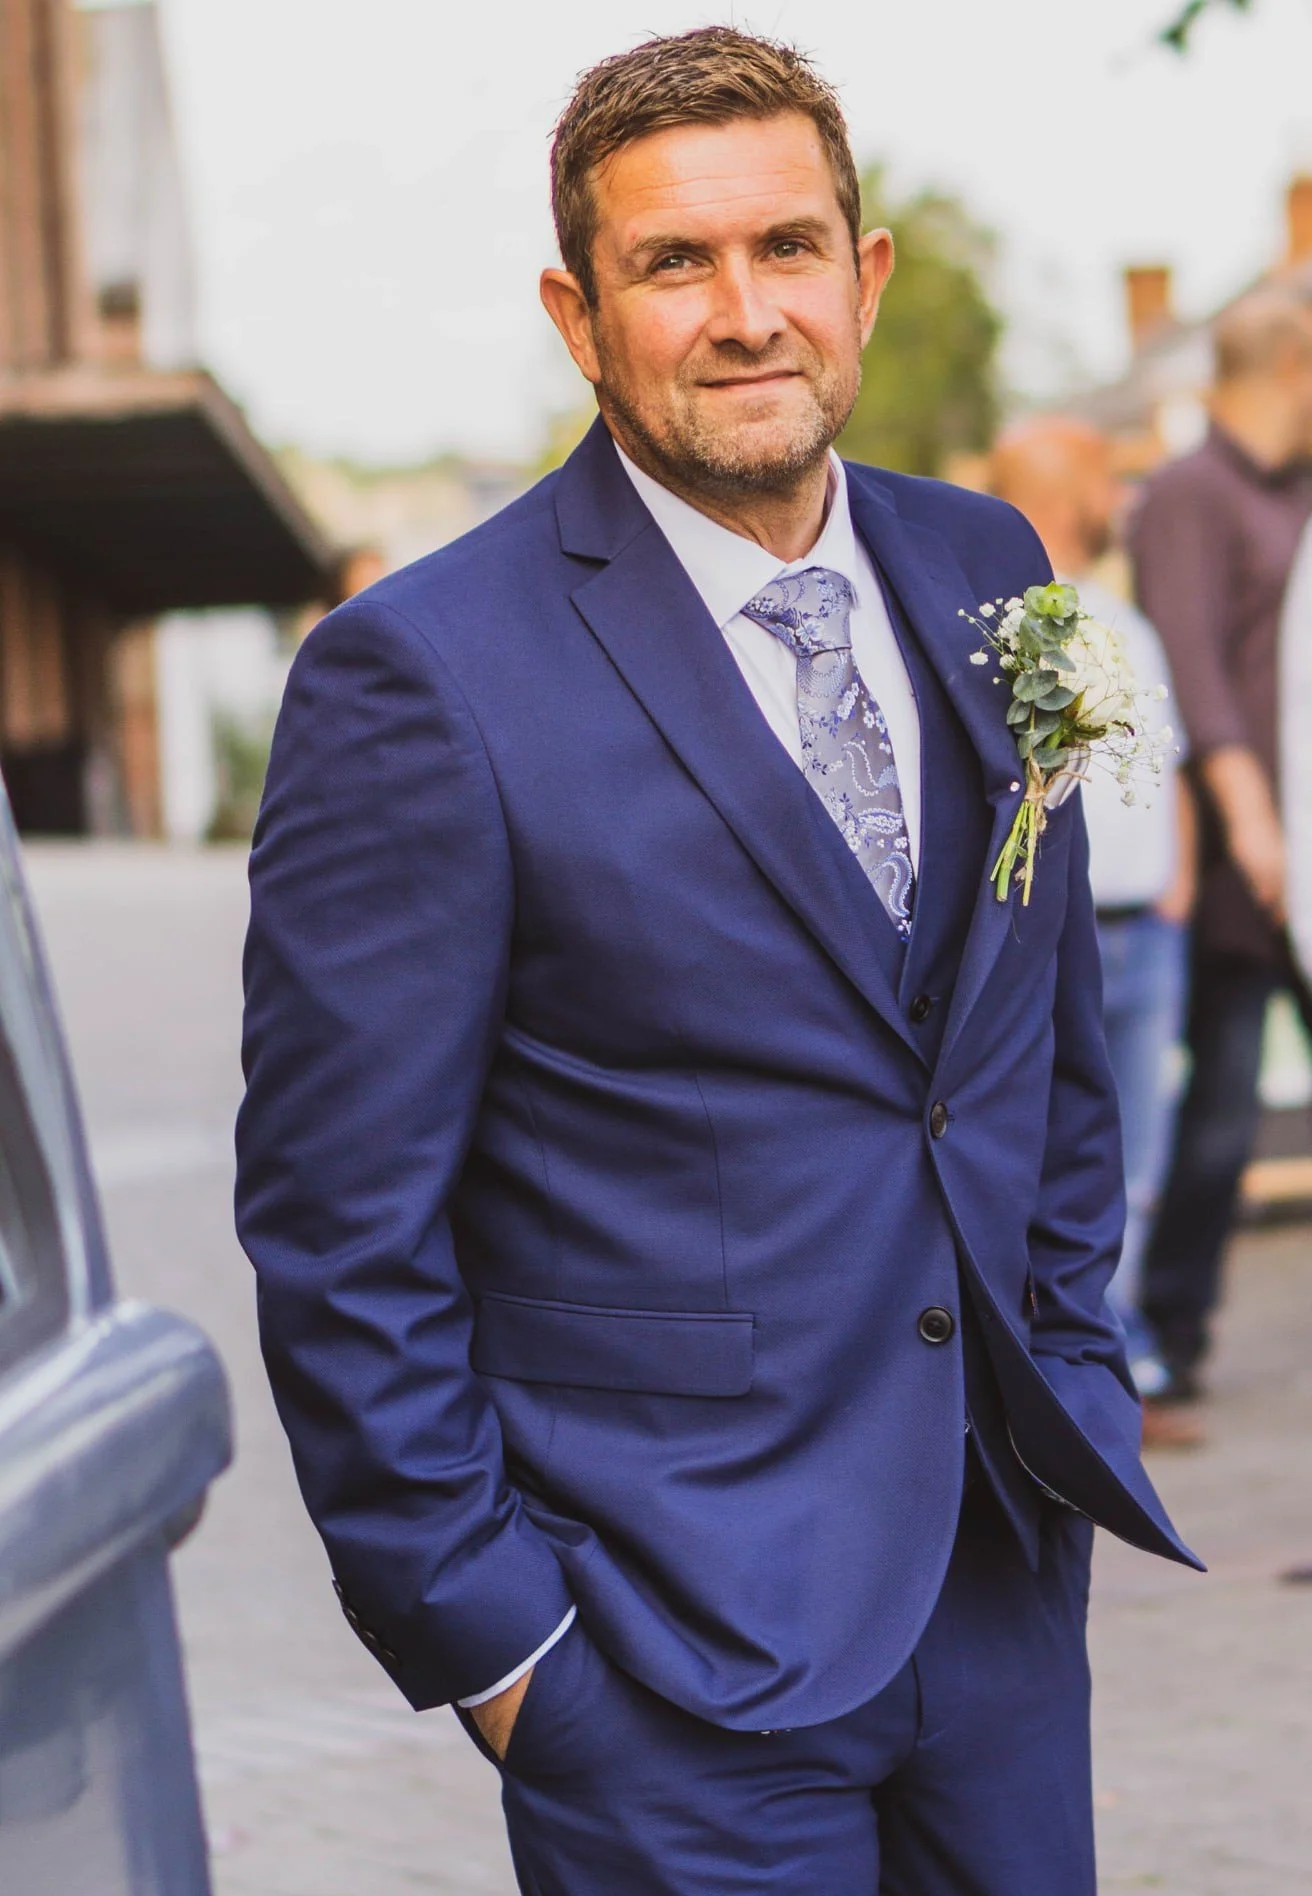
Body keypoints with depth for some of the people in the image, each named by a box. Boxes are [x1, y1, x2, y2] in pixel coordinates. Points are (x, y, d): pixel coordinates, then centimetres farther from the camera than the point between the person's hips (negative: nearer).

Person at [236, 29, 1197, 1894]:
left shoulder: (979, 573, 6)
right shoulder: (424, 677, -14)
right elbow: (338, 1226, -12)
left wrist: (1070, 1365, 15)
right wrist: (476, 1628, -11)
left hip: (1003, 1575, 6)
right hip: (674, 1646, -6)